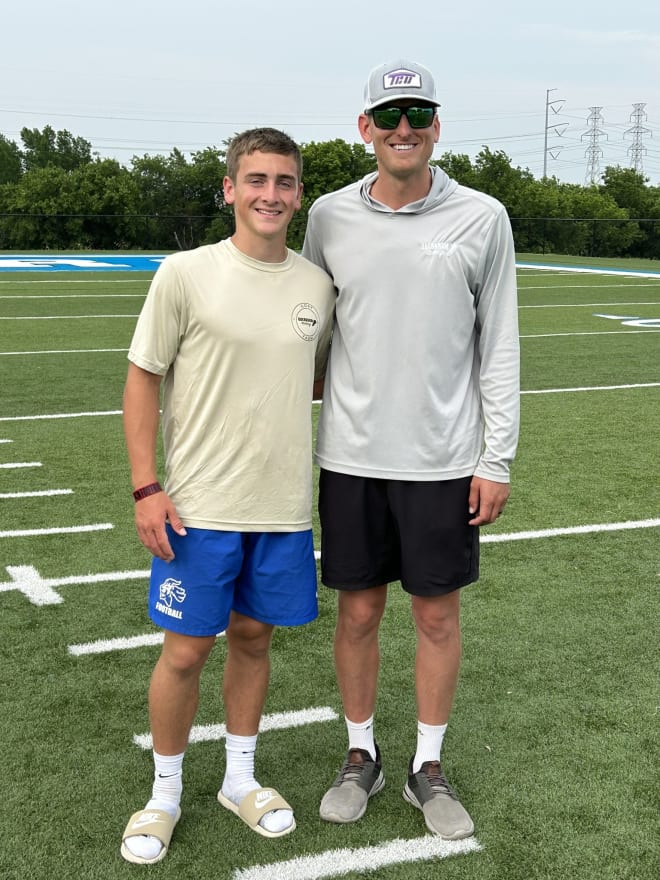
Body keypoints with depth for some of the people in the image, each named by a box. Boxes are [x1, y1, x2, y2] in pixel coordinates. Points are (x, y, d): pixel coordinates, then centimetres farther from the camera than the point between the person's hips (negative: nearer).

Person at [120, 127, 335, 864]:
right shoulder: (185, 275, -8)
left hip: (285, 507, 4)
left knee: (253, 636, 15)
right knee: (187, 650, 4)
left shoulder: (317, 285, 4)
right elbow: (143, 379, -4)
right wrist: (147, 488, -9)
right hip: (199, 506, -3)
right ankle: (164, 794, 26)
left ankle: (240, 778, 34)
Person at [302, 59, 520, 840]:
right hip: (351, 455, 1)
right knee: (358, 609, 10)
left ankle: (427, 768, 26)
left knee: (437, 612, 8)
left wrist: (496, 459, -4)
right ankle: (361, 757, 29)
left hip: (443, 459, -1)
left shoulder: (481, 219, -3)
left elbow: (498, 346, -1)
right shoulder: (330, 217, 2)